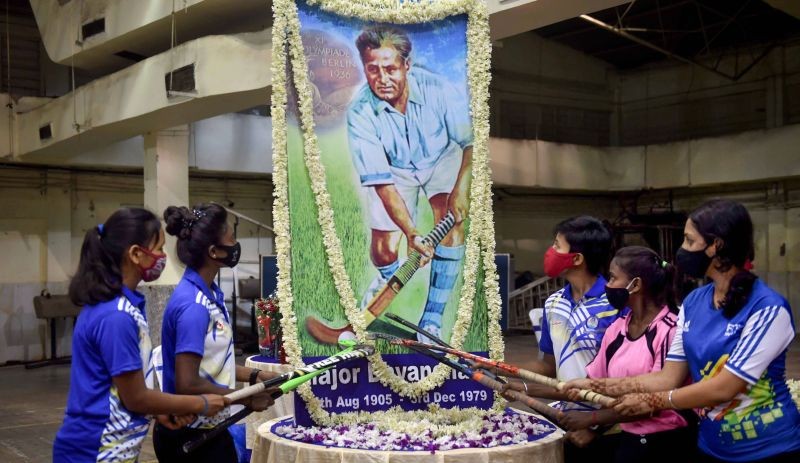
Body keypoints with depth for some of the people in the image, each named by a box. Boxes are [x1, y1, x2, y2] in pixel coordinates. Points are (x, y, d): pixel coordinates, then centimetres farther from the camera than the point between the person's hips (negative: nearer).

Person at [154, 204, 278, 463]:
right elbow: (188, 385, -25)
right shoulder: (194, 305, -23)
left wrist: (253, 376, 6)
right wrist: (247, 399, -15)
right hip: (191, 438, -8)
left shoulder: (210, 294, 3)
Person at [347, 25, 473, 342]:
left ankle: (432, 321, -12)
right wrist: (411, 233, -39)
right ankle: (388, 277, 34)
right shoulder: (360, 114, -31)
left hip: (442, 158, 0)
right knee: (385, 249, -8)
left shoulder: (436, 89, -31)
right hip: (394, 169, 0)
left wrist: (461, 187, -32)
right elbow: (382, 182, -30)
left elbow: (470, 141, -19)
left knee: (452, 220, -23)